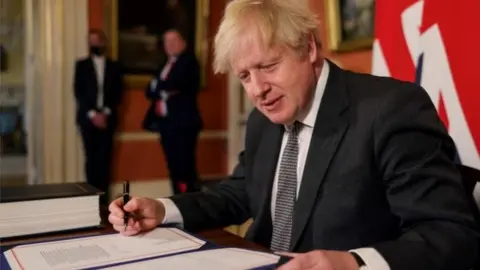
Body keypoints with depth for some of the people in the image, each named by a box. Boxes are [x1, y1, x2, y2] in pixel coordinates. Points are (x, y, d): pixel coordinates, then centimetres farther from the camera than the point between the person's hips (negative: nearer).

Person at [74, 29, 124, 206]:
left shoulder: (114, 66, 11)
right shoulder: (81, 65, 7)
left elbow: (118, 93, 5)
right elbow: (78, 92, 0)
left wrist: (106, 113, -8)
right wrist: (92, 114, -11)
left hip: (107, 118, 1)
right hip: (88, 118, -1)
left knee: (105, 158, 0)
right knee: (91, 158, -1)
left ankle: (103, 197, 5)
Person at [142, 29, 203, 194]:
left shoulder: (188, 61, -3)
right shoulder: (165, 63, 20)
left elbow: (176, 85, -19)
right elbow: (150, 90, 14)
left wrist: (160, 88, -4)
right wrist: (165, 91, -6)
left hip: (183, 123, -7)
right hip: (166, 122, 7)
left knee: (185, 167, -10)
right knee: (173, 167, 10)